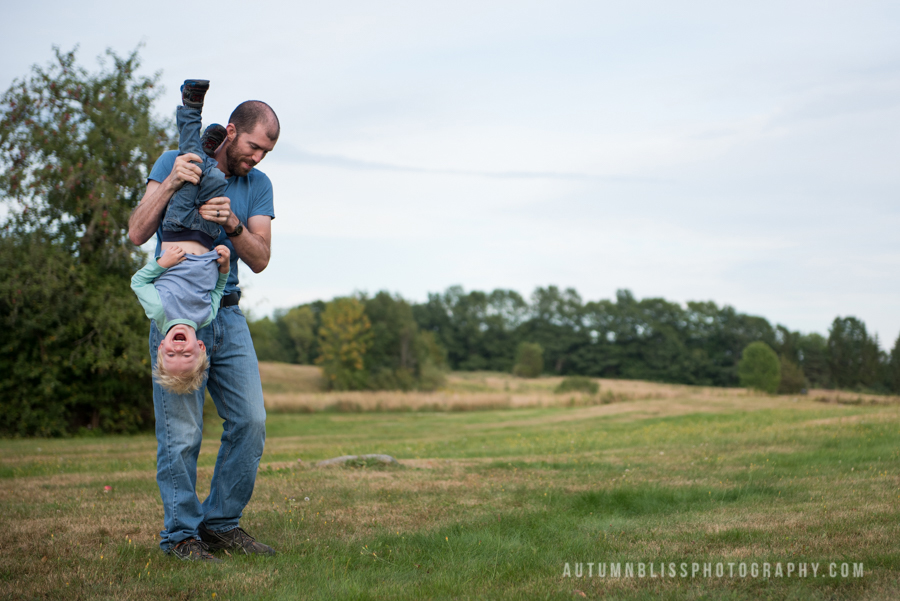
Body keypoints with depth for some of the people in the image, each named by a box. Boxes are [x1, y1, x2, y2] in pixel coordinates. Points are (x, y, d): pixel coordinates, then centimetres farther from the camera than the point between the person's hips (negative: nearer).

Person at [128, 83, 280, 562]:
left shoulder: (258, 185, 8)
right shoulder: (173, 163, -1)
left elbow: (260, 259, -2)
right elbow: (137, 233, -10)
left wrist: (232, 224, -21)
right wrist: (170, 184, -24)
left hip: (227, 315, 4)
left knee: (250, 420, -1)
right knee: (181, 432, -5)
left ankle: (221, 524, 12)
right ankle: (181, 534, 6)